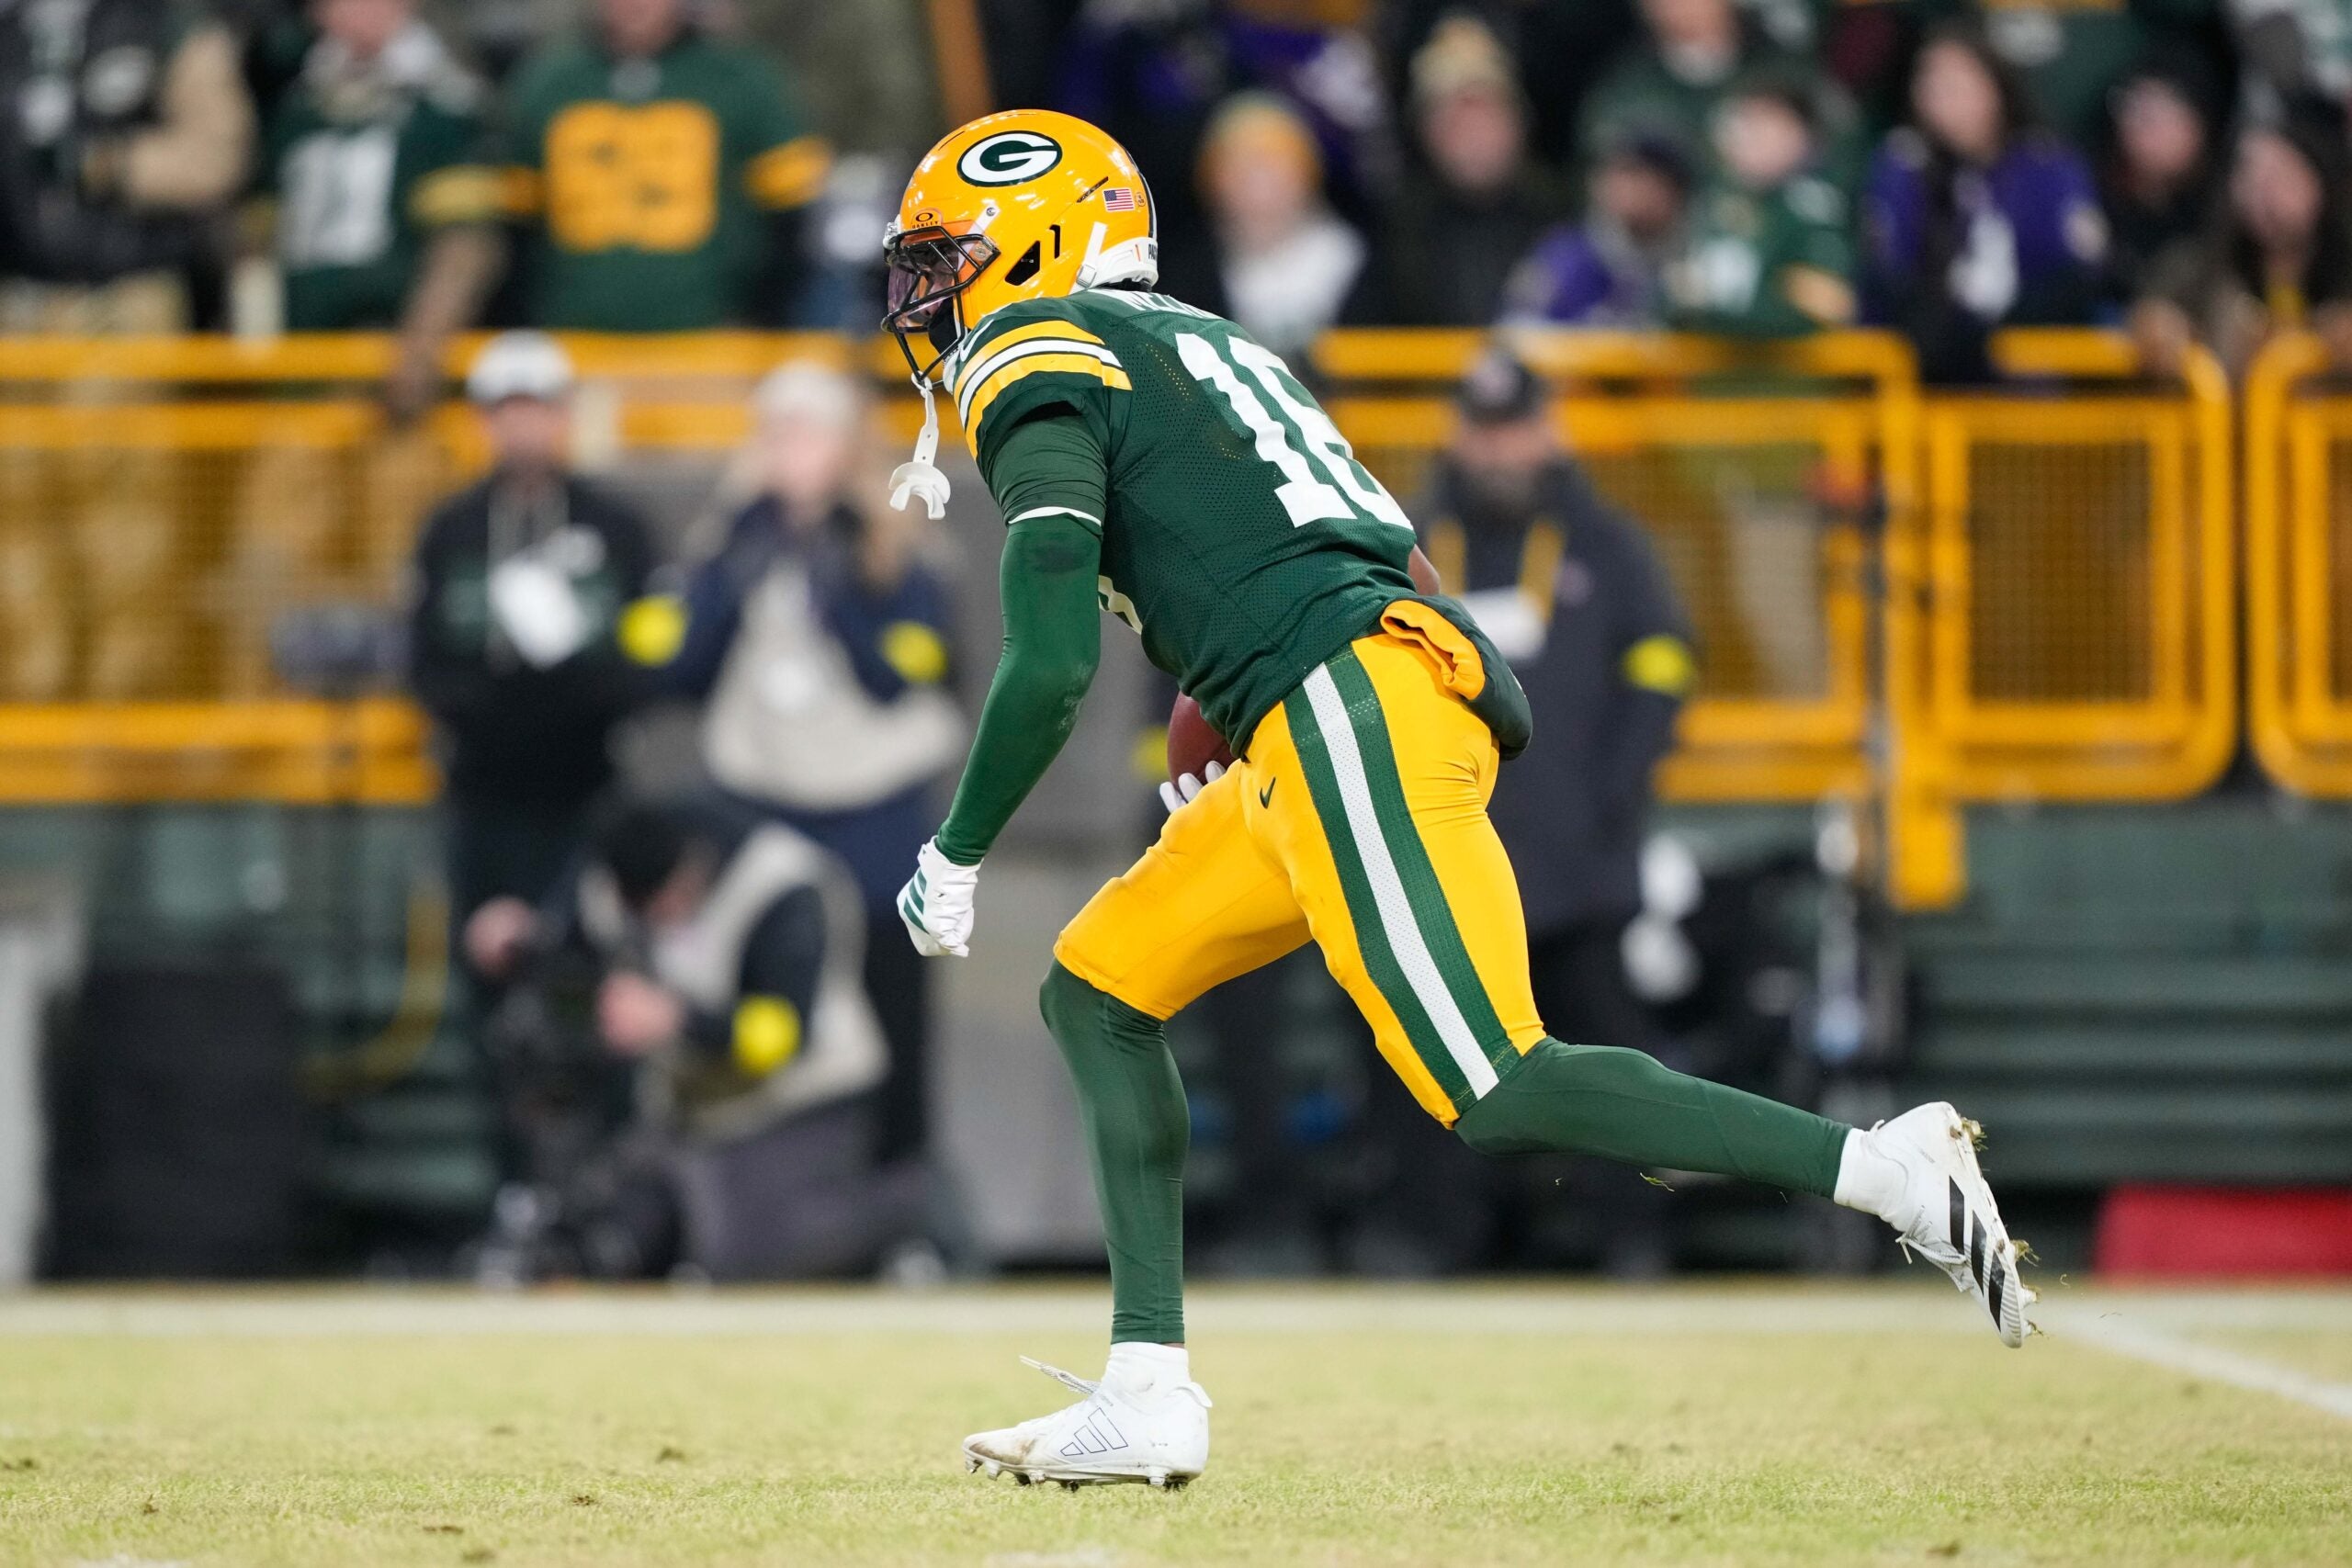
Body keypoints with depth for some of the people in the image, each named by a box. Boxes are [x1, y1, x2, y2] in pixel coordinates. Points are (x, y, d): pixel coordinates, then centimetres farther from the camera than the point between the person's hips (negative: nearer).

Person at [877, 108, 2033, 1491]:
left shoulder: (1035, 368, 1)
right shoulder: (1196, 341, 29)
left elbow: (1051, 667, -10)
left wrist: (955, 857, 2)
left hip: (1351, 705, -10)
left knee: (1497, 1093, -16)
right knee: (1099, 991, 15)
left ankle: (1886, 1170, -23)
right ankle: (1147, 1399, 9)